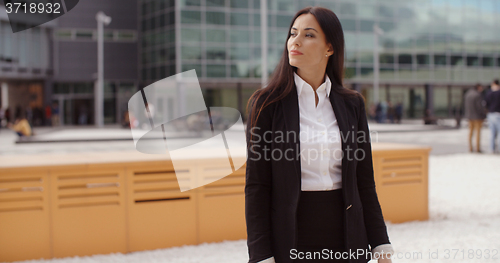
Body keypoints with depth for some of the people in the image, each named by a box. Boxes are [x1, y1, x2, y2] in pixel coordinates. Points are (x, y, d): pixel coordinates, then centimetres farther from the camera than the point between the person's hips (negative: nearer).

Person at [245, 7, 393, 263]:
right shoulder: (266, 103, -4)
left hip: (345, 240, 3)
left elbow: (364, 182, 8)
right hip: (291, 241, -3)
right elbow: (256, 186, -6)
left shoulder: (351, 104, 5)